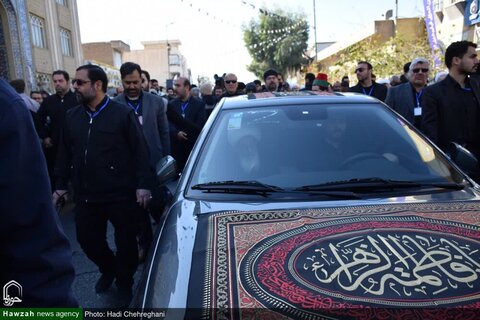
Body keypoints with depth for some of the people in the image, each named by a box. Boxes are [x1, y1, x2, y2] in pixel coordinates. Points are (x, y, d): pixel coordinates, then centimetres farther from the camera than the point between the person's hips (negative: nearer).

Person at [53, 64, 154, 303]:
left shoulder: (123, 114, -7)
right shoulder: (72, 116, 7)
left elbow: (140, 152, -9)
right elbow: (65, 154, 14)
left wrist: (143, 185, -14)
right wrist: (61, 185, 13)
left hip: (120, 195, -4)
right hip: (85, 196, 5)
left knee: (125, 241, 8)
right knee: (87, 239, 14)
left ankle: (124, 282, 34)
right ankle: (108, 270, 44)